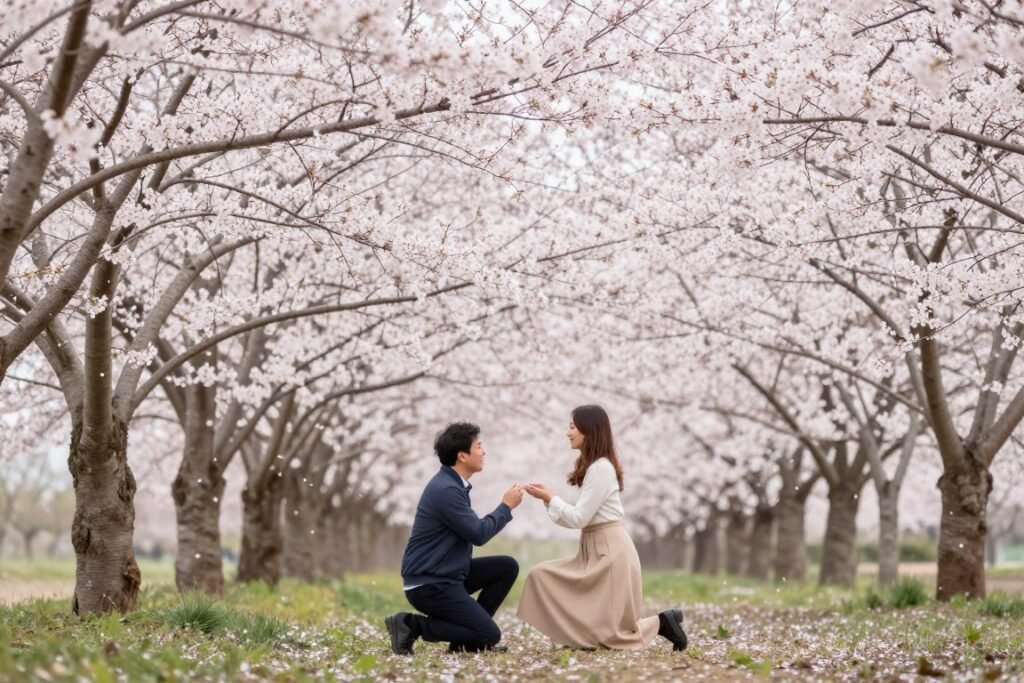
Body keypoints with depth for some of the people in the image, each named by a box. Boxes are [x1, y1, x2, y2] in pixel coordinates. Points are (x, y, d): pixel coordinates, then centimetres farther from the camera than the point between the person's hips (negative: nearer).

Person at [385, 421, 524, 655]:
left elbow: (473, 529, 17)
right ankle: (411, 625, -8)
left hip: (448, 574, 10)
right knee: (490, 635, -12)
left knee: (507, 566, 10)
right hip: (429, 584, -10)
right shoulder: (446, 490, -21)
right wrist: (507, 506, -6)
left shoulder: (454, 484, 12)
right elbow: (478, 534, -17)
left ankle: (471, 633, 12)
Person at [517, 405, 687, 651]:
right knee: (540, 576, 0)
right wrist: (548, 496, 2)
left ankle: (662, 623, 4)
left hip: (610, 550, -10)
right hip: (594, 550, 10)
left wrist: (549, 498, -7)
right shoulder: (589, 467, 14)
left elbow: (578, 518, -18)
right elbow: (577, 516, 13)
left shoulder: (600, 468, -16)